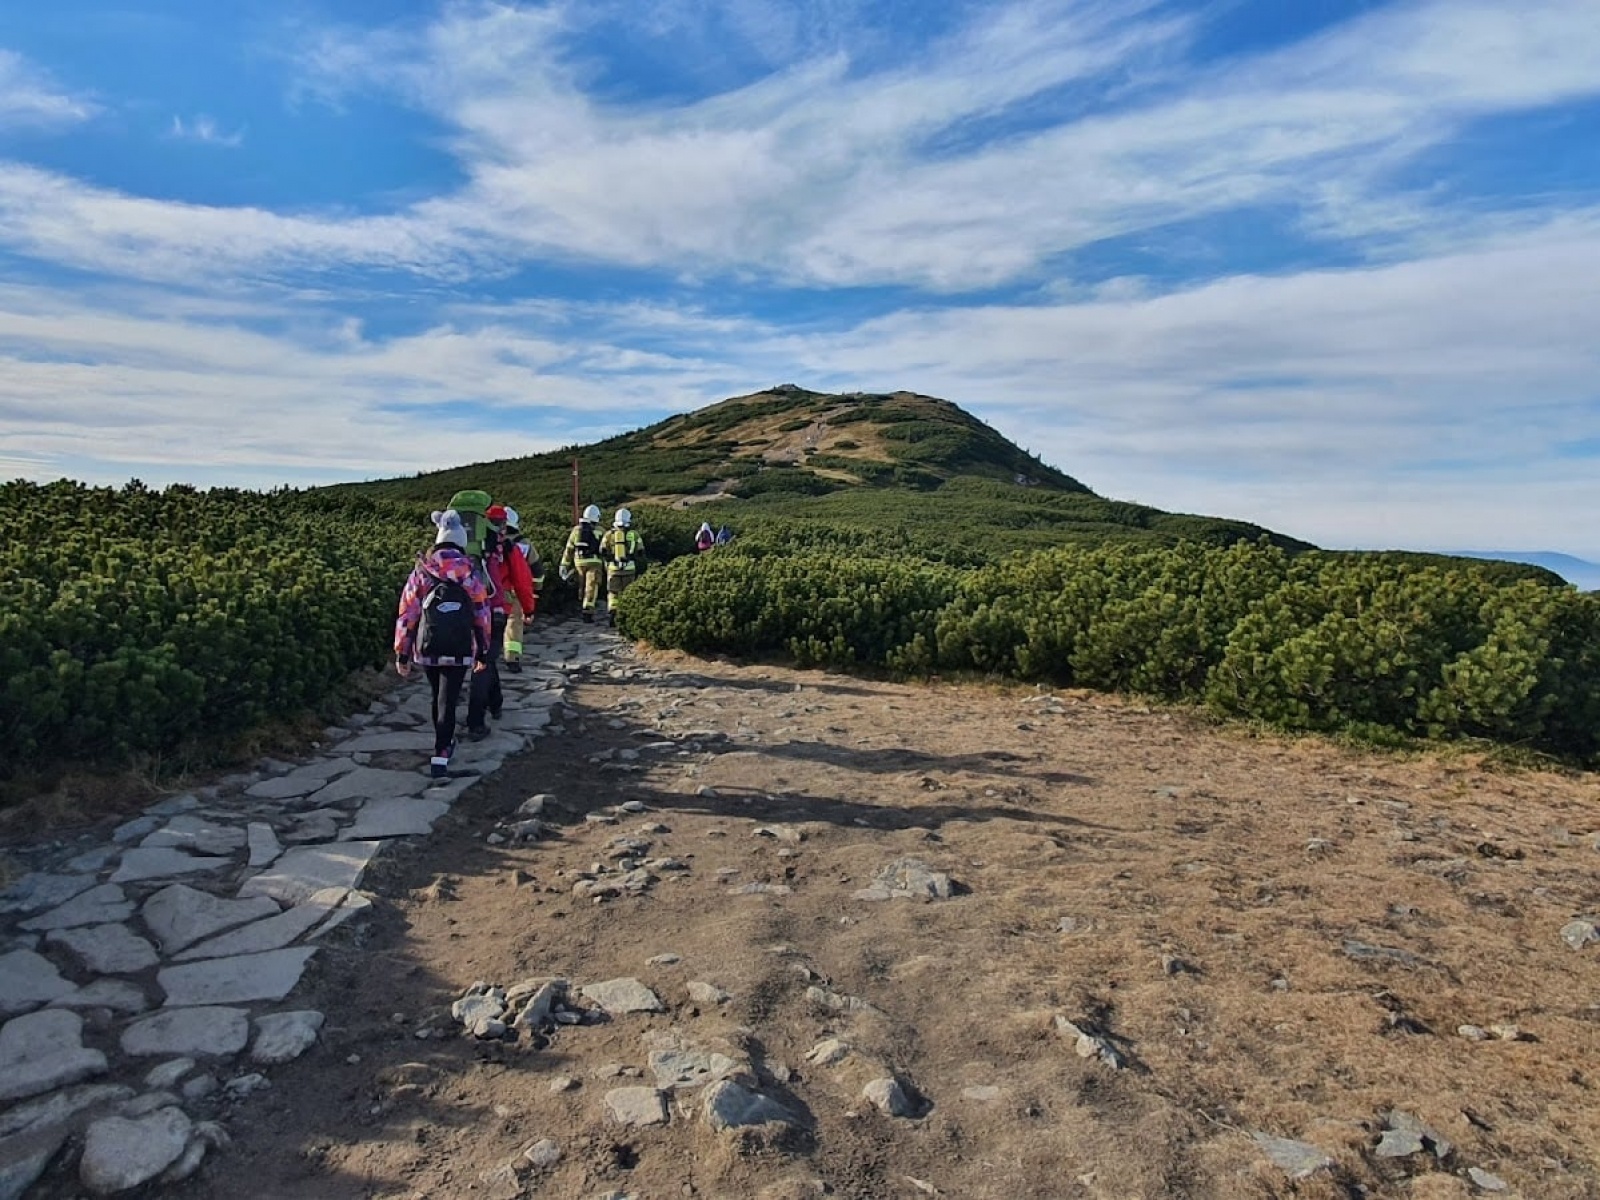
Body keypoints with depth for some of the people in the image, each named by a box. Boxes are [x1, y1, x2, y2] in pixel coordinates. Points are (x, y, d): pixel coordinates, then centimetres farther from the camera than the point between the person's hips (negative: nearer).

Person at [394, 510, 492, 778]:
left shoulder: (421, 571, 1)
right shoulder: (470, 573, -1)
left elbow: (406, 614, 0)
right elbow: (482, 615, 3)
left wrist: (402, 654, 6)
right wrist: (482, 652, 13)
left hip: (427, 649, 2)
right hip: (460, 651, -2)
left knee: (438, 698, 21)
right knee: (447, 702, 2)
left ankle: (444, 744, 39)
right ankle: (440, 758, -6)